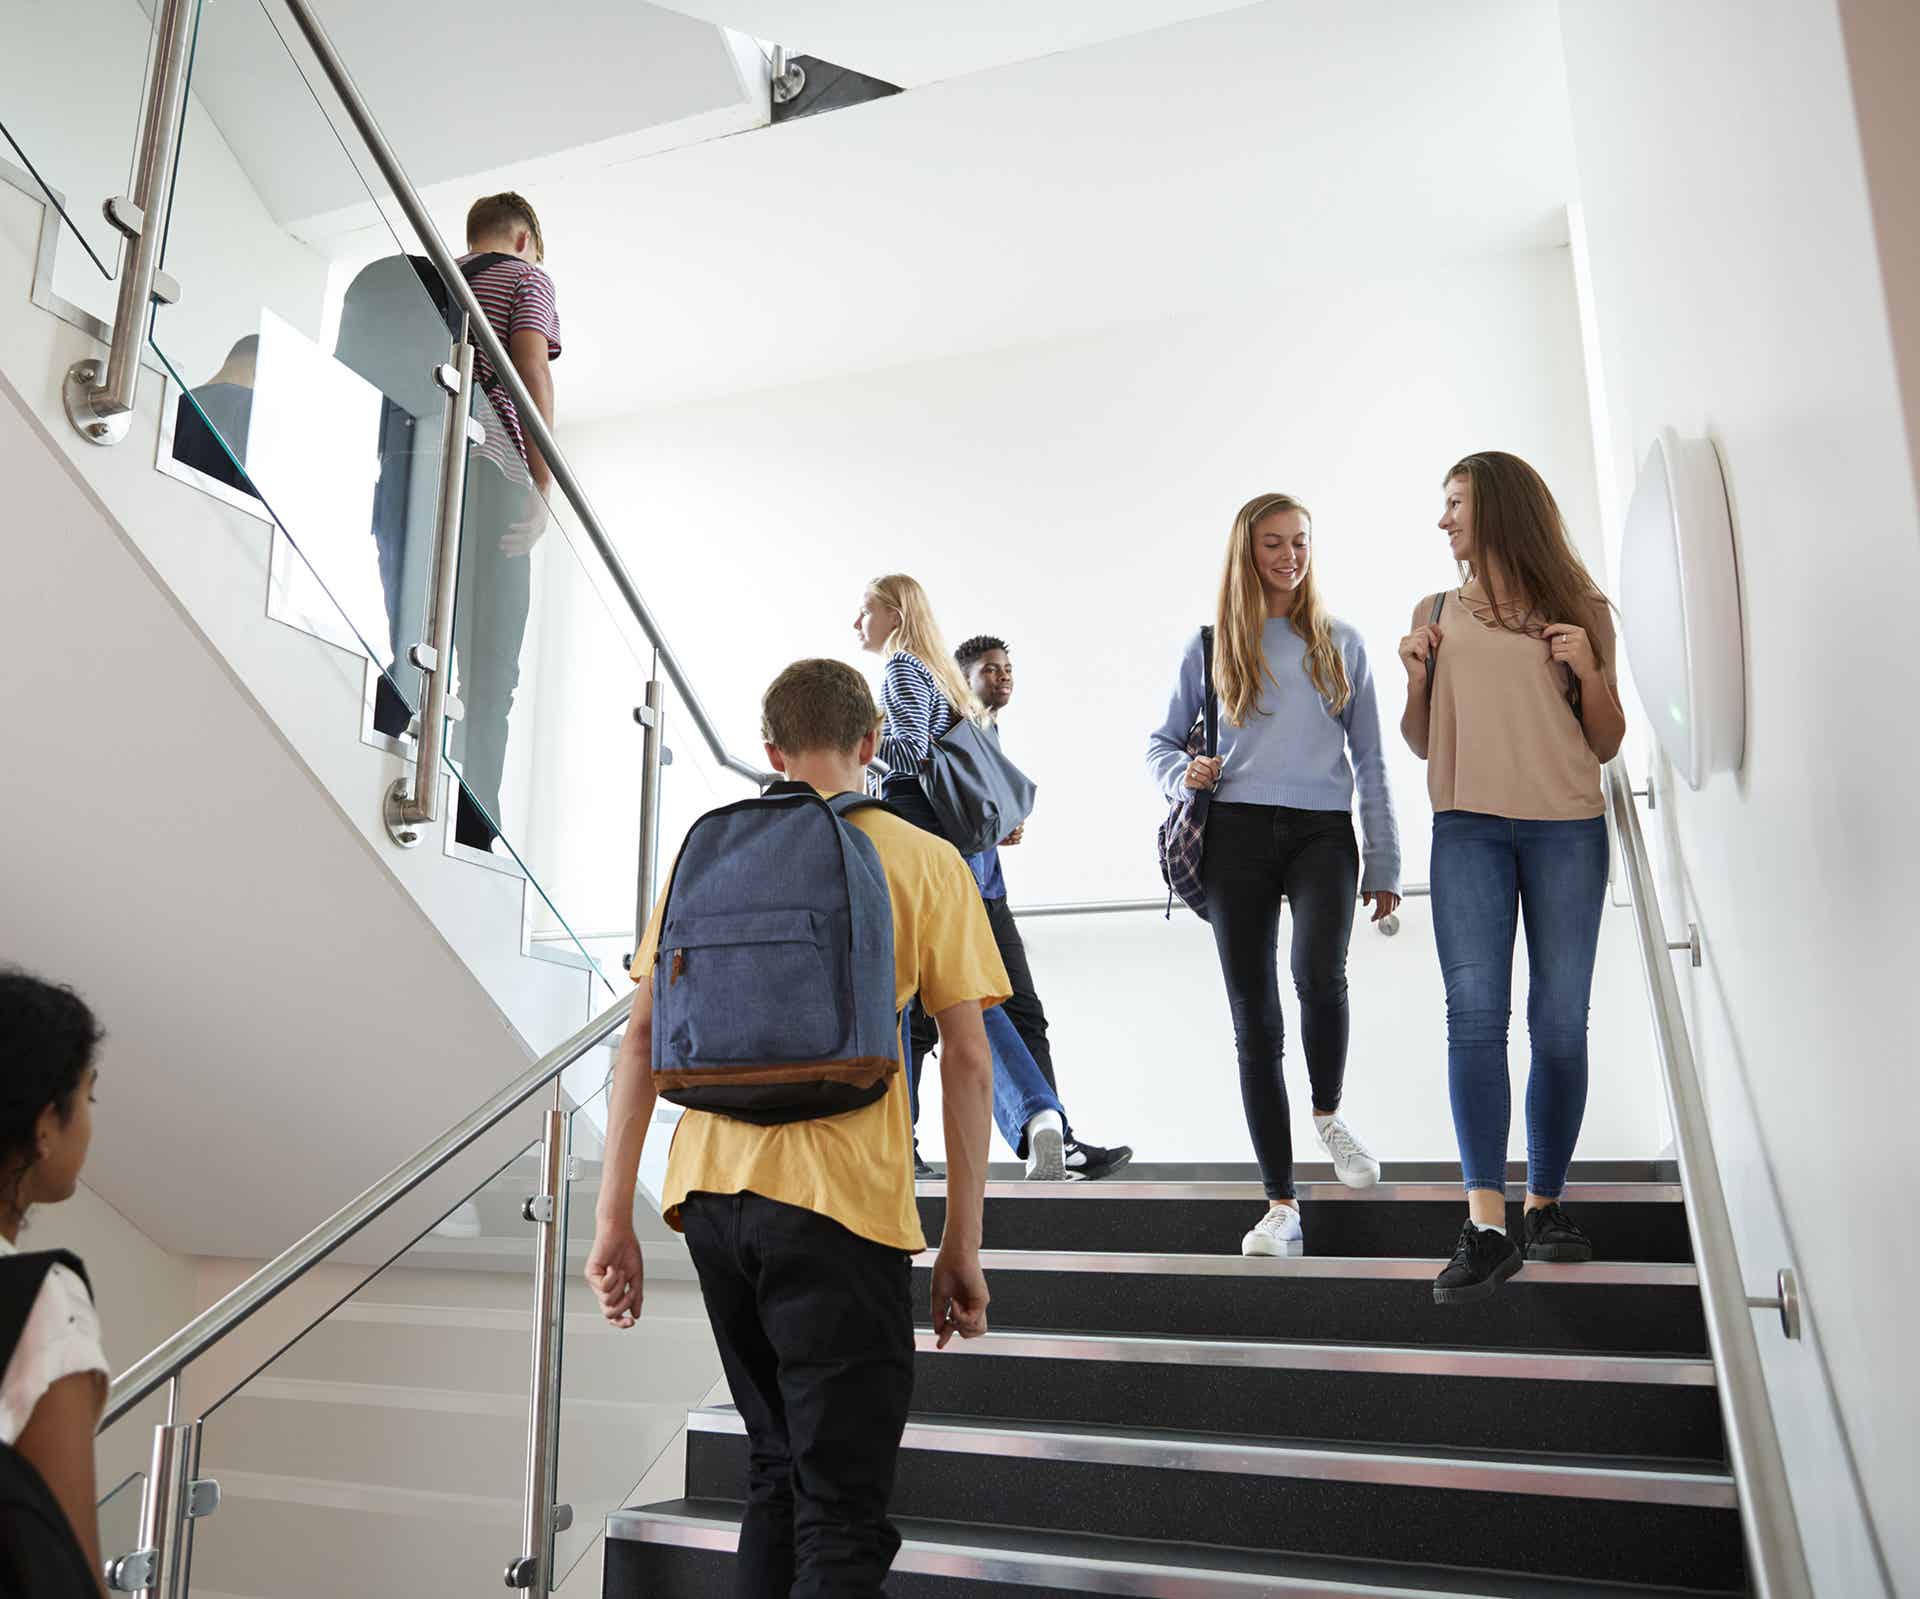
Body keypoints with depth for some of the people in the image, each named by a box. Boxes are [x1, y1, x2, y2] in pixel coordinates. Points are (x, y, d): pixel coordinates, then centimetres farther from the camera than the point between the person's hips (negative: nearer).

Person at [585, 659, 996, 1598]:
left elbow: (642, 1038, 5)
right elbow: (968, 1063, -2)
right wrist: (962, 1247, 3)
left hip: (710, 1193, 4)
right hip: (839, 1200, -4)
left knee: (777, 1469, 23)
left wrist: (613, 1217, 9)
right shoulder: (927, 863, 2)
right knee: (842, 1512, 7)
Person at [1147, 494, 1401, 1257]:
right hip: (1237, 833, 0)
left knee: (1318, 972, -26)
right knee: (1254, 1022, 1)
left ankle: (1328, 1114, 6)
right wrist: (1185, 774, -7)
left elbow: (1370, 761, 13)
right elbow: (1161, 743, 17)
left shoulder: (1340, 644, 13)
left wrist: (1383, 864, 9)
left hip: (1322, 832, 0)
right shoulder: (1209, 647, 10)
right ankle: (1282, 1204, 12)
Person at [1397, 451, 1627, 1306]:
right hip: (1467, 828, 0)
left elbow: (1605, 745, 12)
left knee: (1559, 1020, 0)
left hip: (1567, 829, 0)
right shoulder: (1436, 612, 13)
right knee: (1474, 1011, -10)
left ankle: (1544, 1203, 13)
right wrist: (1416, 678, -2)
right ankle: (1485, 1225, -11)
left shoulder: (1578, 610, 10)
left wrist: (1589, 672, -5)